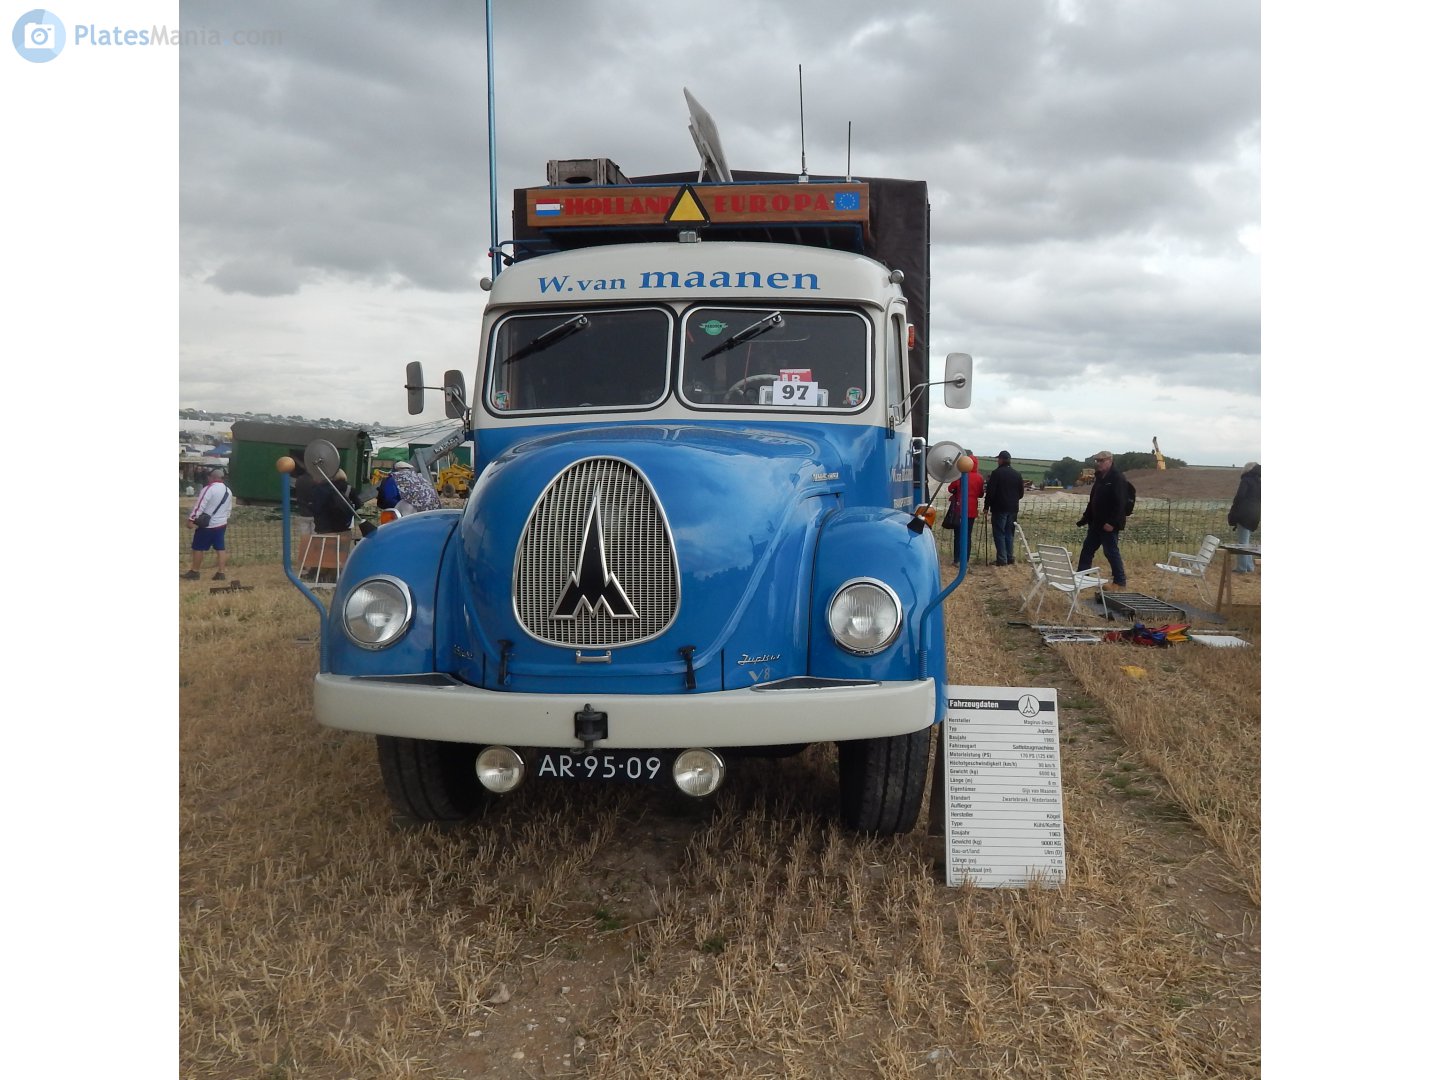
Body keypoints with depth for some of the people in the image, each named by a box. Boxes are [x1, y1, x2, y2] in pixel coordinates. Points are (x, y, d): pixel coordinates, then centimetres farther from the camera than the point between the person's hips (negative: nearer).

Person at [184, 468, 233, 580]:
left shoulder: (209, 489, -16)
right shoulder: (228, 491, 8)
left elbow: (200, 505, -19)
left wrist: (191, 519, -16)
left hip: (207, 525, -7)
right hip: (221, 524, 7)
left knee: (198, 548, 4)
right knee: (220, 548, 7)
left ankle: (194, 572, 10)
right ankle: (221, 573, 6)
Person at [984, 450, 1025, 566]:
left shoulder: (997, 473, -10)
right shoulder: (1017, 474, 9)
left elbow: (990, 491, -13)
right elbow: (1021, 493, 13)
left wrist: (987, 506, -6)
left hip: (999, 508, -6)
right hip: (1013, 508, 6)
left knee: (999, 534, -3)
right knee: (1010, 534, 13)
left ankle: (1002, 559, -7)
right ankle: (1010, 558, 13)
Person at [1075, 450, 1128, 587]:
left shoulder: (1117, 478, -14)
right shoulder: (1100, 478, 14)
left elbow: (1120, 503, -22)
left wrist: (1112, 522, -27)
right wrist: (1084, 520, 18)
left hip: (1109, 525, -9)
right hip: (1096, 523, 9)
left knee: (1111, 553, -3)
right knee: (1087, 550, 13)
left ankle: (1120, 581, 6)